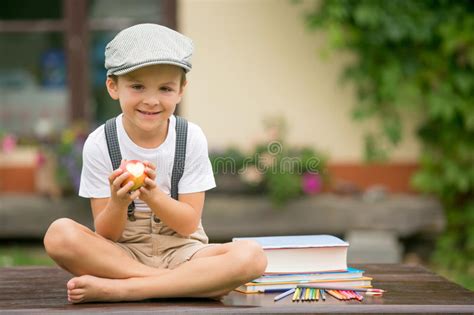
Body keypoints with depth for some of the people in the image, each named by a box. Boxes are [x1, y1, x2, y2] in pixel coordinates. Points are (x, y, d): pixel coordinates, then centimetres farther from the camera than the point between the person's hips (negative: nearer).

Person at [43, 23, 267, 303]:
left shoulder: (192, 138, -4)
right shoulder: (99, 144, -7)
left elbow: (188, 225, -6)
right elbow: (106, 236, -6)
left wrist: (152, 194, -25)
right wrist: (118, 202, -28)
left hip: (180, 251, 1)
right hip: (122, 253, 0)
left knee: (252, 256, -30)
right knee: (59, 233, -31)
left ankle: (116, 288, -28)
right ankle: (189, 284, -23)